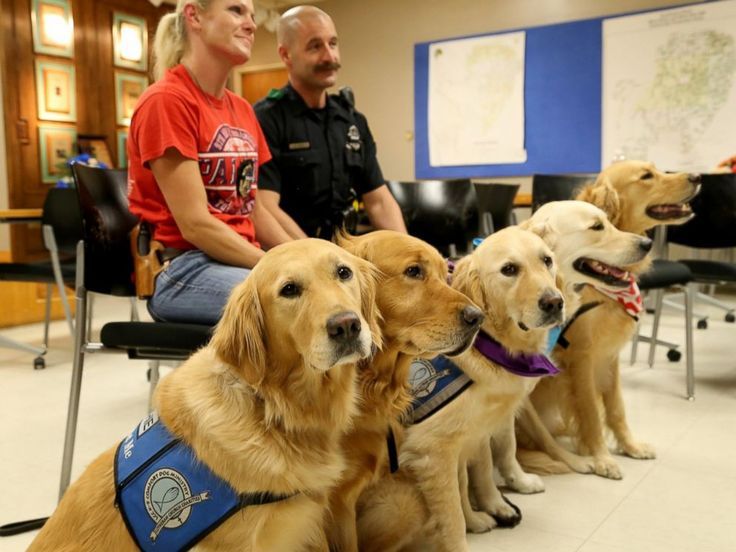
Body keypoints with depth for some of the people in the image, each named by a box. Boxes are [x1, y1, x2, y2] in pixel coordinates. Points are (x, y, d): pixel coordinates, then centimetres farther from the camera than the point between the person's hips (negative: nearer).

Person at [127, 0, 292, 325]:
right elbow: (195, 224, -15)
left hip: (242, 260, 8)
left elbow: (255, 211, 14)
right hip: (181, 269, -7)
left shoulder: (243, 110, 15)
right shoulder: (166, 100, -9)